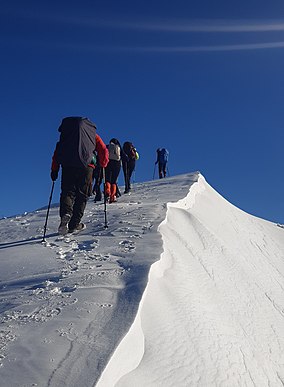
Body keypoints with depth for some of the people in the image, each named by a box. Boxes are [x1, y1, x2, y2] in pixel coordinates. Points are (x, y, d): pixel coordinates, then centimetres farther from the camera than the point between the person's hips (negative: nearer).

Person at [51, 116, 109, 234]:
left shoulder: (66, 132, 26)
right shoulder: (92, 133, 23)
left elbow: (57, 151, 16)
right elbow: (103, 151, 13)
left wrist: (54, 169, 16)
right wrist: (103, 165, 26)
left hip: (67, 165, 1)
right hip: (86, 166, -1)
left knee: (67, 192, 4)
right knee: (82, 195, 6)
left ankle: (66, 213, -25)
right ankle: (74, 224, 0)